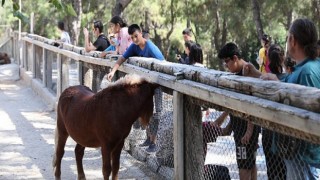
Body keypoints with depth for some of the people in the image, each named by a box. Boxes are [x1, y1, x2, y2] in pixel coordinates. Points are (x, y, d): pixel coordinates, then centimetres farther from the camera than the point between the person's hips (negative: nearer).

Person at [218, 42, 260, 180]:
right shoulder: (239, 74, 11)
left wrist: (249, 130, -23)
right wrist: (230, 125, 22)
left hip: (246, 127, -9)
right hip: (240, 126, 9)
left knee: (244, 164, -4)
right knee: (250, 162, 14)